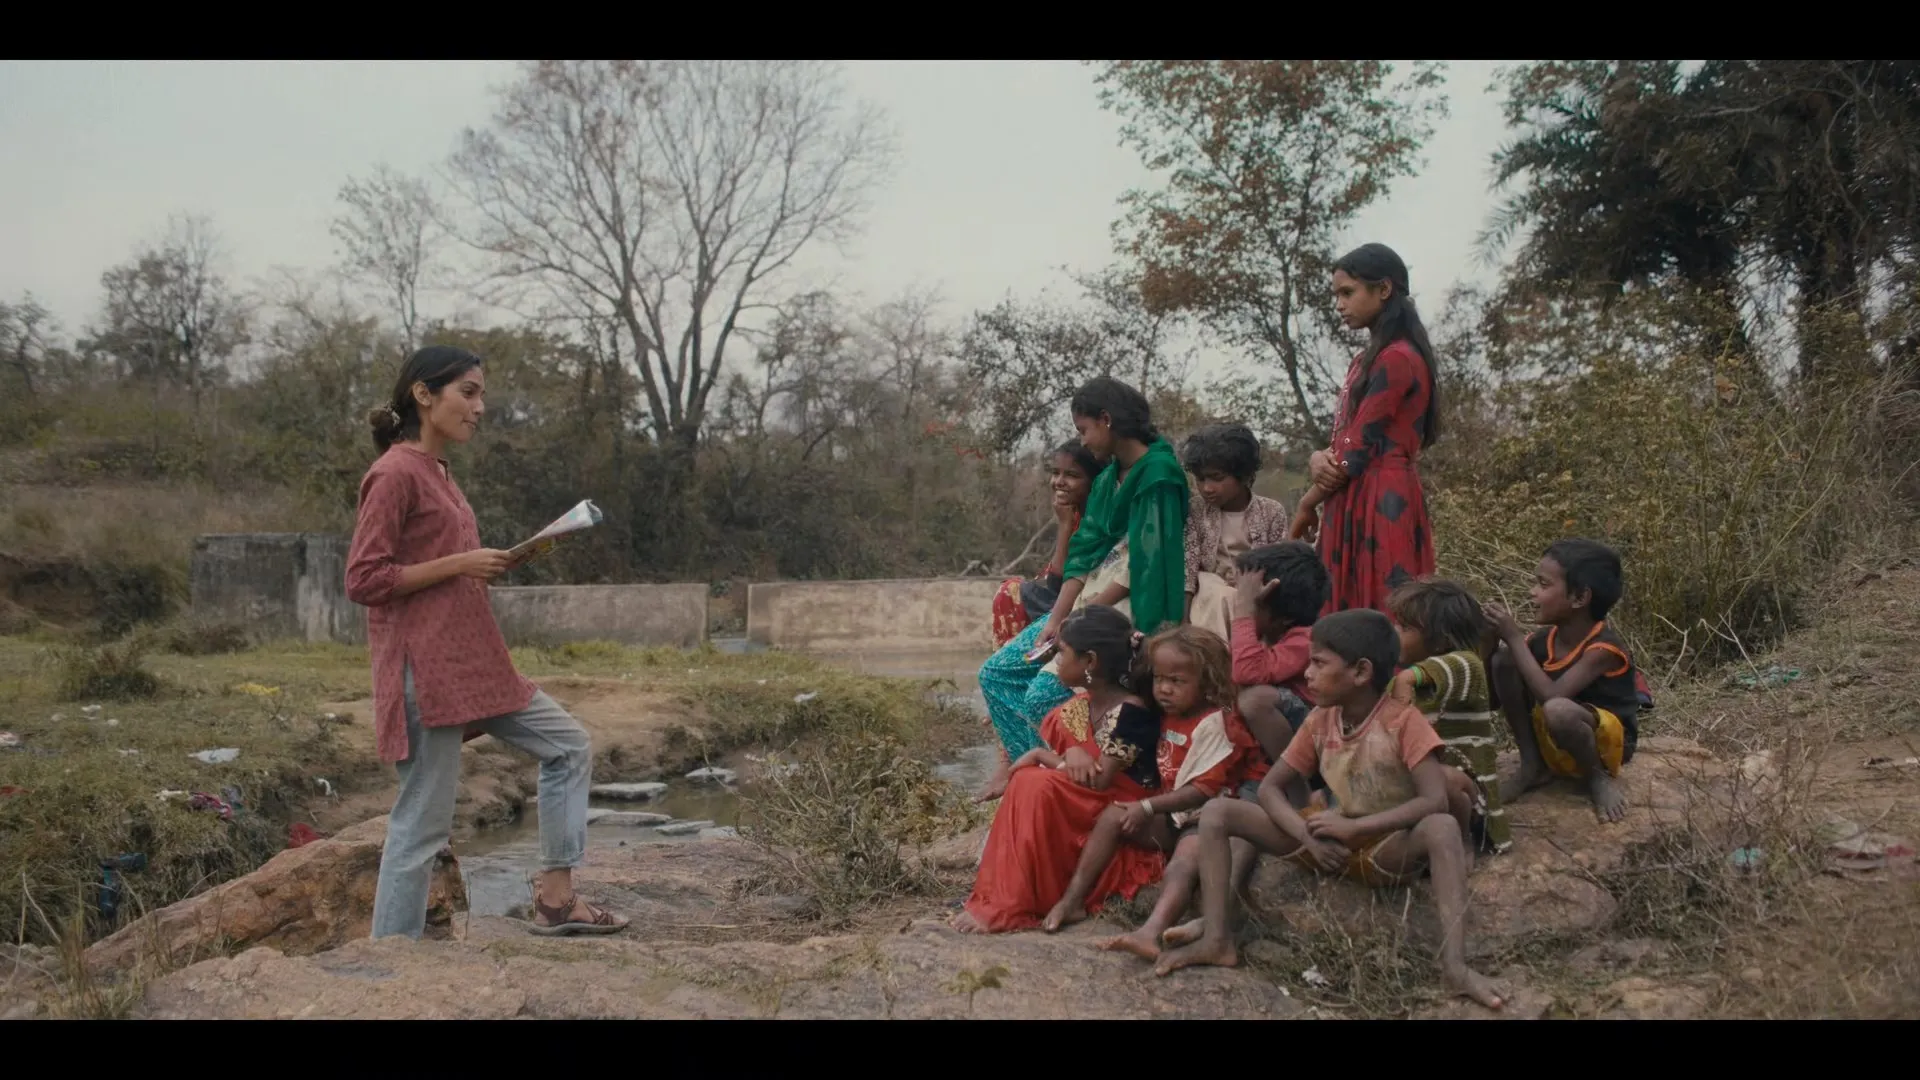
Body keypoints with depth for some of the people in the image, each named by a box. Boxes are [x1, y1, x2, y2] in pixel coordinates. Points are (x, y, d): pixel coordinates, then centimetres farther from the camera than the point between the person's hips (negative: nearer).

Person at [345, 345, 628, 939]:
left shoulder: (437, 473, 16)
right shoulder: (395, 474, -12)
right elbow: (364, 579, -17)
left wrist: (487, 567, 7)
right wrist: (459, 563, -17)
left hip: (473, 663, 10)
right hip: (424, 670, -10)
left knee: (569, 747, 12)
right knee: (423, 822, -4)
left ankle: (555, 896, 17)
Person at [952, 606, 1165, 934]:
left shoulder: (1132, 713, -16)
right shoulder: (1076, 708, 8)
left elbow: (1097, 782, -20)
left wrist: (1044, 757, -8)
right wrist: (1067, 758, -20)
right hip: (1082, 822, 8)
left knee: (1036, 786, -23)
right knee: (1025, 783, -8)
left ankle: (1011, 907, -25)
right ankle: (1002, 898, -11)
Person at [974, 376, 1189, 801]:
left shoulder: (1159, 475, -15)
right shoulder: (1108, 477, 12)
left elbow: (1143, 568, -18)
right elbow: (1085, 553, 7)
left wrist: (1081, 619, -16)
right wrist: (1057, 619, -6)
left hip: (1129, 608, -9)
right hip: (1091, 599, 9)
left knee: (1043, 694, -21)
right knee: (997, 672, 1)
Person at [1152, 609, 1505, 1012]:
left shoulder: (1404, 721, -15)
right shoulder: (1319, 722, 0)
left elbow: (1436, 801, -27)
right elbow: (1269, 788, 0)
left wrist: (1353, 827, -29)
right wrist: (1308, 836, -19)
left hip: (1388, 847, -5)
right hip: (1330, 842, 5)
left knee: (1442, 827, -39)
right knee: (1217, 811, -12)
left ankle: (1454, 965, -44)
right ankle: (1218, 940, -21)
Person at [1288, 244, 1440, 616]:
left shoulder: (1397, 359, -12)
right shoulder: (1366, 360, 19)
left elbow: (1359, 449, -14)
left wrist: (1308, 504, -1)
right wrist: (1319, 458, -7)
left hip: (1381, 505, -9)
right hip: (1355, 506, 9)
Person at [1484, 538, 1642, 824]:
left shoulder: (1604, 648, -24)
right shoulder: (1545, 639, -5)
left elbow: (1551, 696, -36)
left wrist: (1516, 638, -31)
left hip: (1606, 743, -6)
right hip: (1551, 744, 6)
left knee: (1558, 710, -40)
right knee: (1503, 661, -12)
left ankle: (1601, 778, -7)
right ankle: (1534, 766, 0)